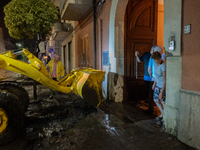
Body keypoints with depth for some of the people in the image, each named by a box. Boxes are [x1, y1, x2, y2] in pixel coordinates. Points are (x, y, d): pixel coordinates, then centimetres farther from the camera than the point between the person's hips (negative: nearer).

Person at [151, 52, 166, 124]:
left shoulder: (163, 66, -26)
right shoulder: (155, 64, 0)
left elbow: (165, 80, -25)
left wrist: (162, 92, -24)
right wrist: (154, 84, 20)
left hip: (164, 86, -9)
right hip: (158, 85, 9)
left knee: (163, 102, 4)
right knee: (156, 100, 19)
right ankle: (163, 114, 41)